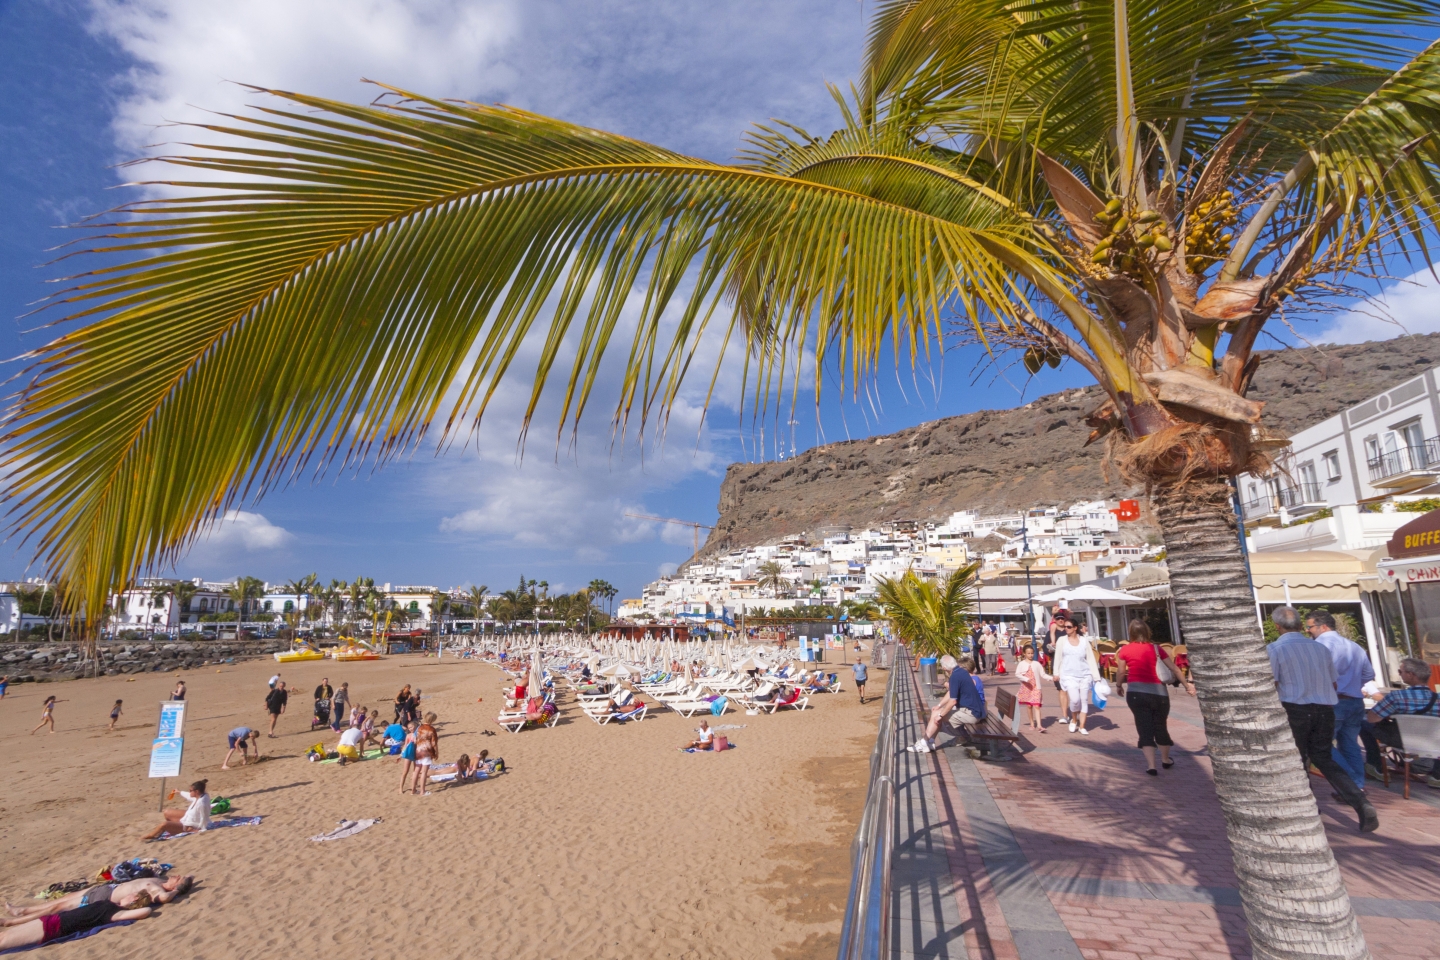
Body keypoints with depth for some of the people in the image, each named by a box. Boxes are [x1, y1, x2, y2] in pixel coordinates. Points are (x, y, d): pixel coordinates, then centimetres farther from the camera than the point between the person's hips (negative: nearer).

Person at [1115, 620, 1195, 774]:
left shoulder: (1125, 650, -1)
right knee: (1160, 726, 19)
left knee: (1145, 728, 4)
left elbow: (1121, 672, 2)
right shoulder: (1156, 648, 3)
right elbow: (1174, 669, 6)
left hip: (1136, 692, -2)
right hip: (1159, 692, 2)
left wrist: (1118, 686, 19)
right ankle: (1165, 760, 38)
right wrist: (1187, 685, 18)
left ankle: (1151, 765, -2)